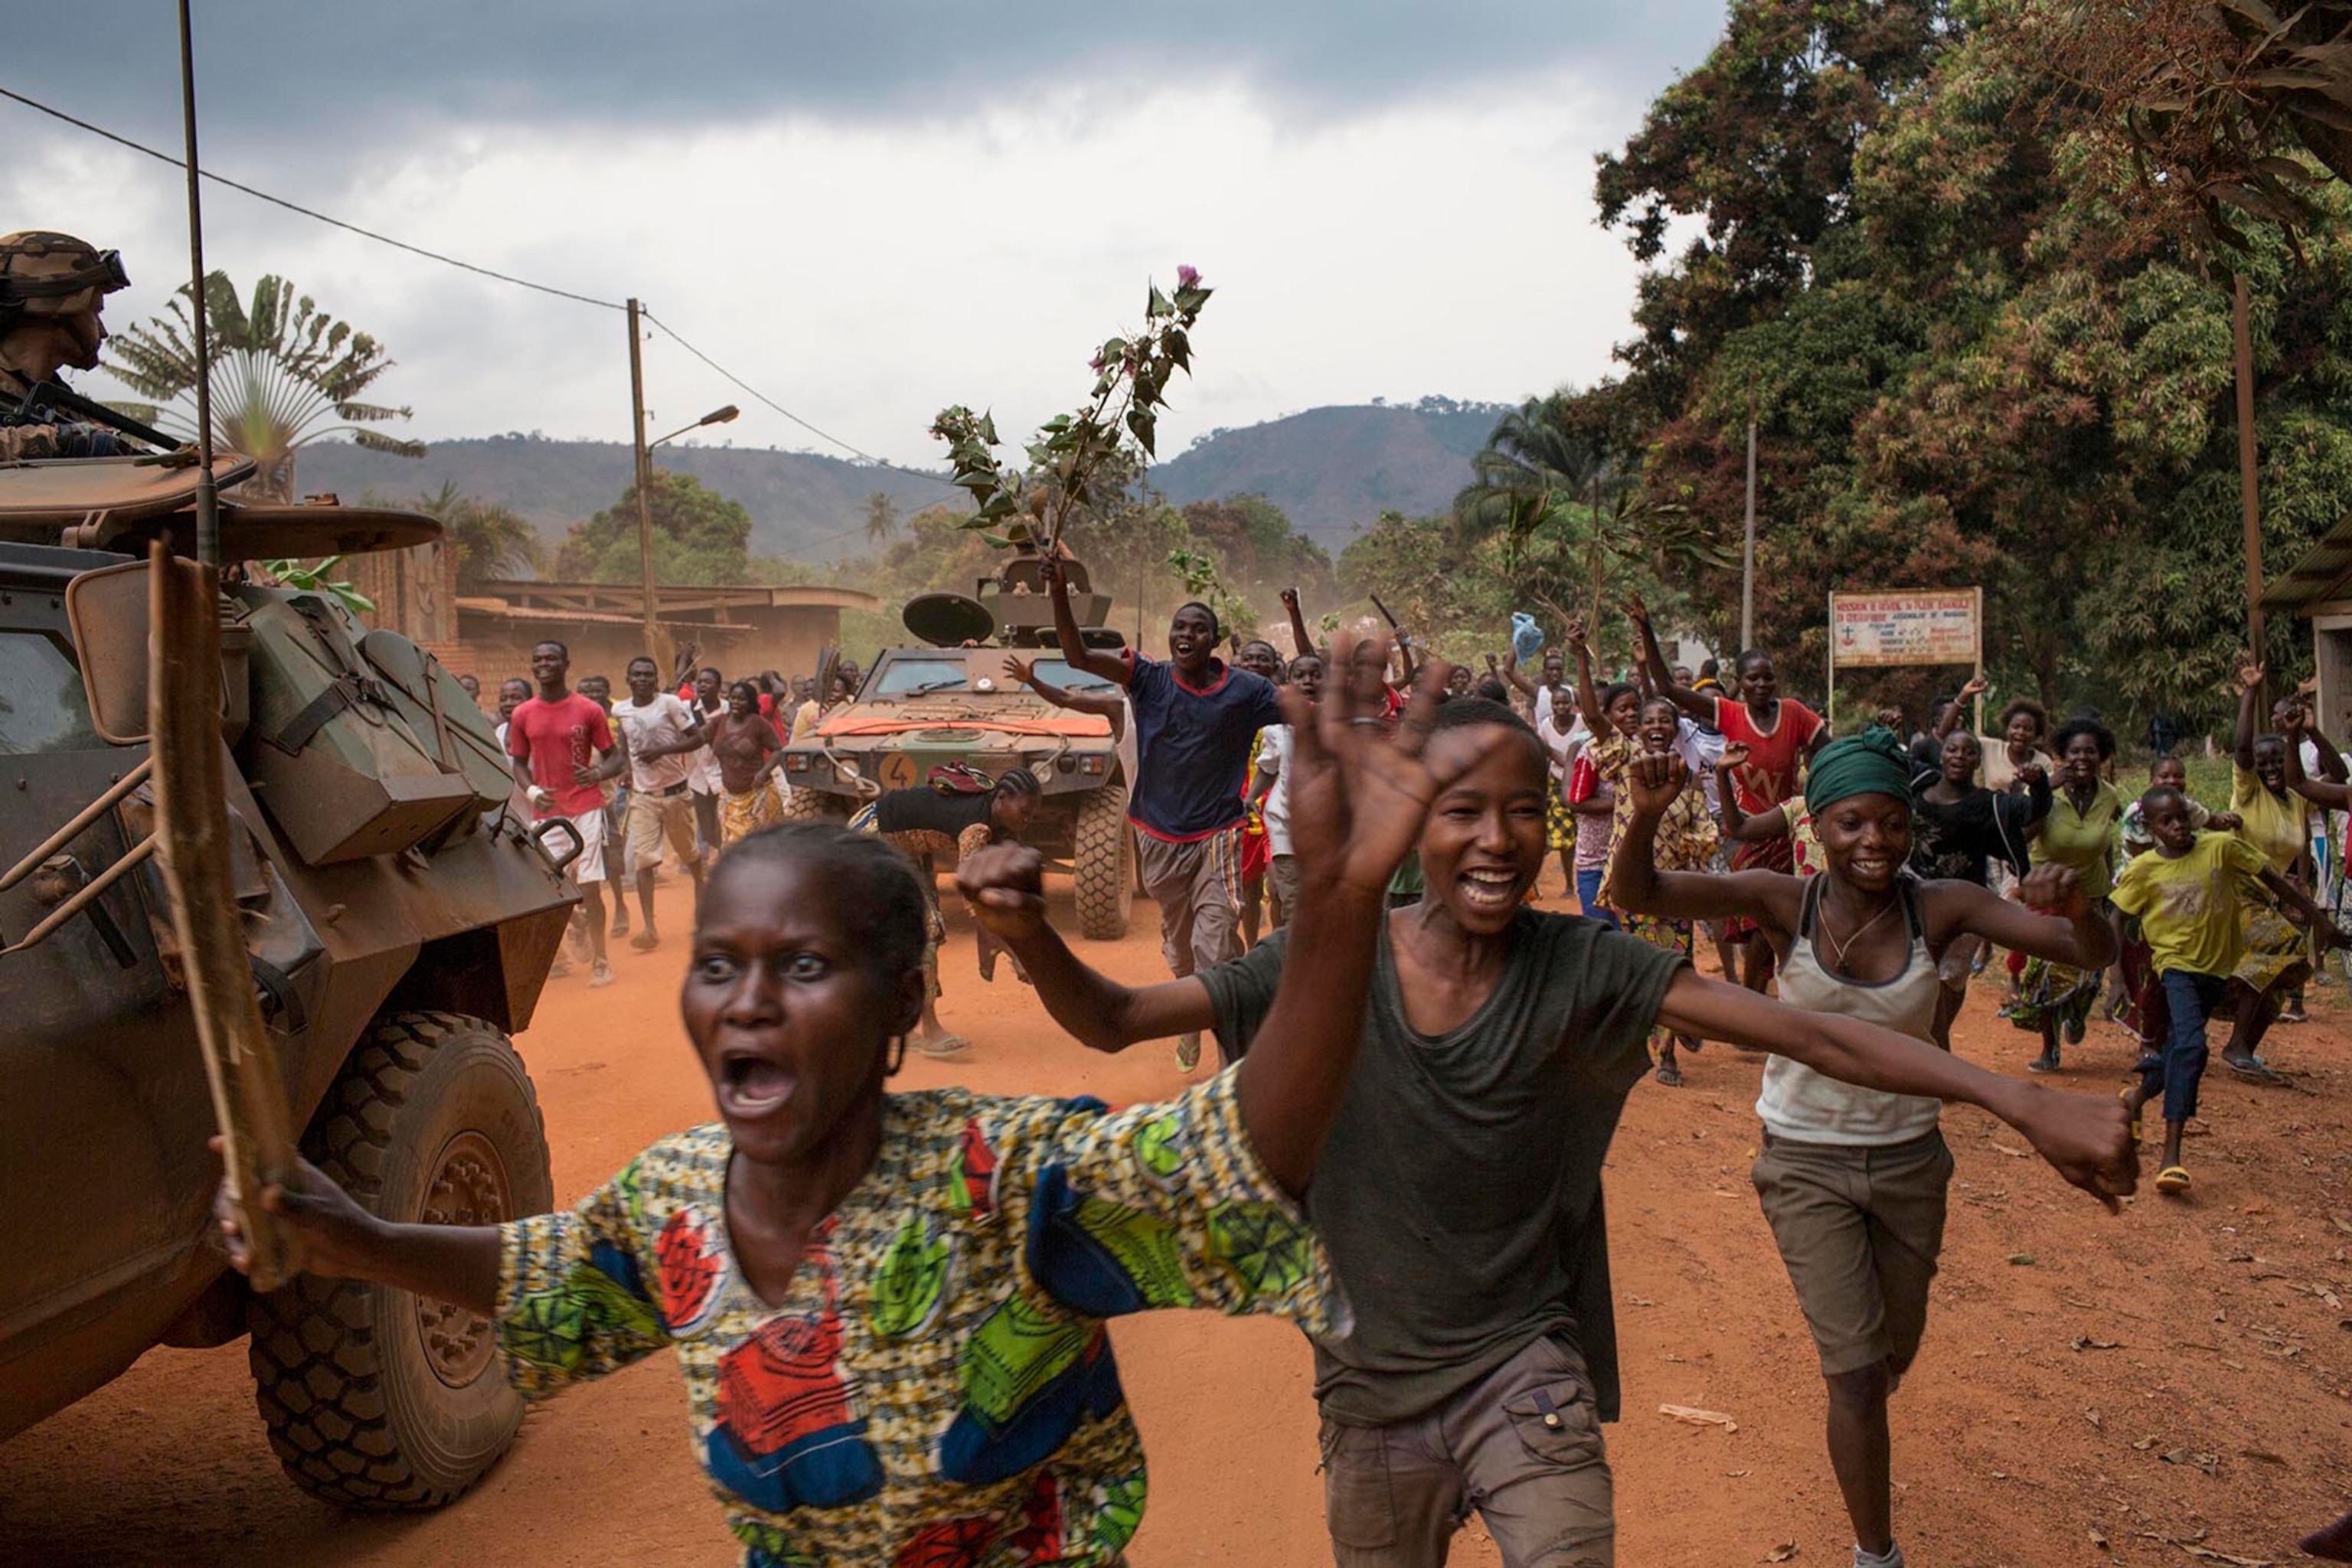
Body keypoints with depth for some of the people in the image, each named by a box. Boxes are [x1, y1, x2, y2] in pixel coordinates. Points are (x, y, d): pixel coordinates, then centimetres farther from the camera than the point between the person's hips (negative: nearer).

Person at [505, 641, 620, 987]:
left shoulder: (589, 710, -2)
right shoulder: (522, 715, 5)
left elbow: (611, 756, 4)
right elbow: (519, 763, 12)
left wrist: (599, 773, -17)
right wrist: (531, 790, -8)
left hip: (586, 806, -3)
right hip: (546, 810, 3)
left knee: (590, 886, -5)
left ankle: (600, 961, 6)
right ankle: (583, 928, 32)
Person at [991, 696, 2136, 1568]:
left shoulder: (1581, 968, -13)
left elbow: (1808, 1035, -19)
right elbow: (1112, 1021, -11)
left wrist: (2020, 1102, -28)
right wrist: (1032, 939, -32)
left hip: (1526, 1368, -1)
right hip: (1372, 1386, 2)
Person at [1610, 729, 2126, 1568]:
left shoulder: (1941, 906, -14)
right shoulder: (1784, 902, -17)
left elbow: (2094, 955, -19)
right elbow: (1638, 893, -25)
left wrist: (2075, 909, -42)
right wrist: (1646, 818, -45)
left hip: (1908, 1158, 3)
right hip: (1806, 1161, -2)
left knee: (1895, 1348, 21)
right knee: (1857, 1373, -6)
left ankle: (1855, 1427, 58)